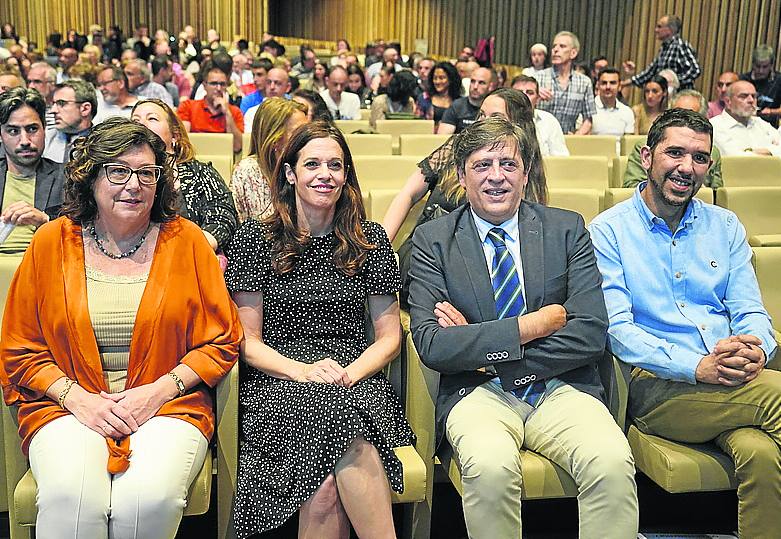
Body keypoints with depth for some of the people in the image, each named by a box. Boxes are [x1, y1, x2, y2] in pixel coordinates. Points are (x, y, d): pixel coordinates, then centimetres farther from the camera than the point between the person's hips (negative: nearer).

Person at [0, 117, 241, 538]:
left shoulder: (185, 240, 4)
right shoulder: (51, 242, 6)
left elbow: (222, 342, 5)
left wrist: (159, 391, -8)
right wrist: (76, 397, -7)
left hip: (167, 407, 0)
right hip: (68, 405, 1)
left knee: (149, 497, -29)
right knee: (70, 495, -30)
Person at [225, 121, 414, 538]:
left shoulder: (369, 240, 11)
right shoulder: (255, 238, 6)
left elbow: (389, 337, 11)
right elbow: (247, 340, 4)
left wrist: (352, 372, -10)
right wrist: (303, 370, -14)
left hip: (355, 382, 1)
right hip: (276, 383, -1)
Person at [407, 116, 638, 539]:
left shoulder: (567, 229, 8)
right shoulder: (431, 241, 4)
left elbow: (591, 334, -3)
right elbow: (430, 344, -8)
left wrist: (488, 356, -9)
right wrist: (535, 323, -10)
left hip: (561, 390, 2)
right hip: (478, 393, -1)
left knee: (613, 462, -29)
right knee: (491, 466, -33)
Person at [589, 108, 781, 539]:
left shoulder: (725, 226, 18)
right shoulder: (608, 230, 3)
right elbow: (617, 328, -7)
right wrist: (695, 366, -20)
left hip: (731, 382, 4)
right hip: (655, 385, -4)